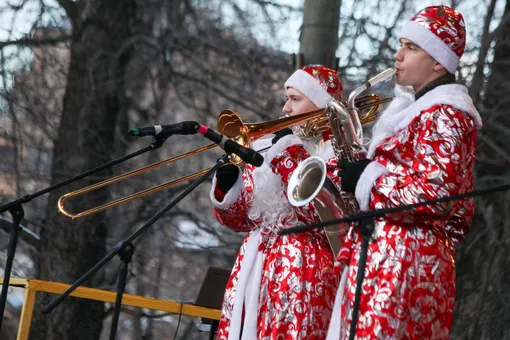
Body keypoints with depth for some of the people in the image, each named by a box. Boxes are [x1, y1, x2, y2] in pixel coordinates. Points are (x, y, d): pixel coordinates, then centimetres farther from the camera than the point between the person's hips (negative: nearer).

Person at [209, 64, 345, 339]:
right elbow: (239, 220, 18)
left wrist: (289, 160, -13)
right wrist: (227, 184, -1)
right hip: (254, 268, 6)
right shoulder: (270, 149, 17)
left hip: (304, 275, -6)